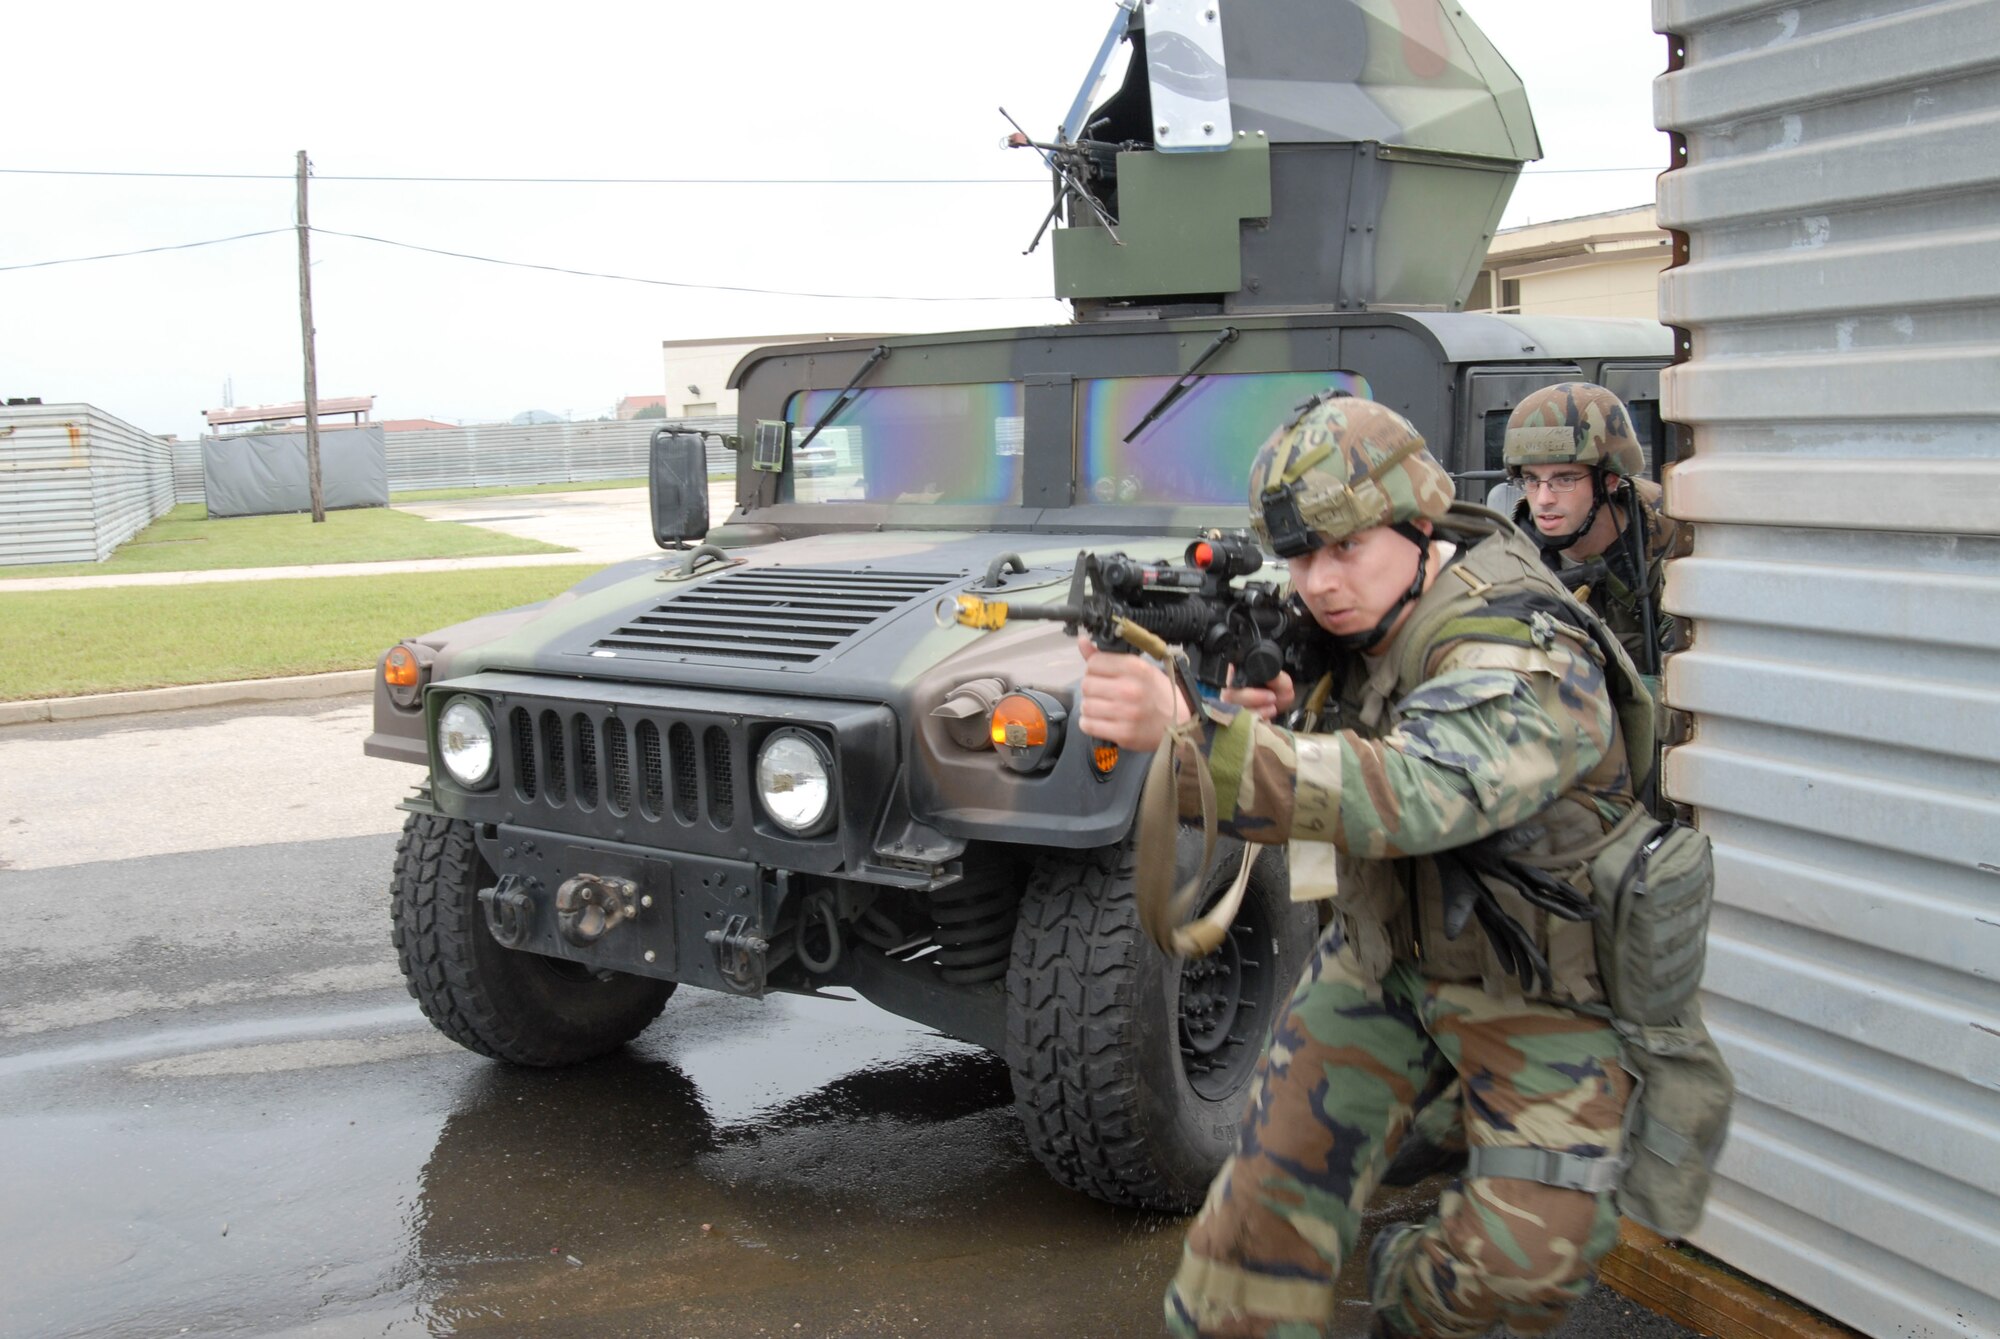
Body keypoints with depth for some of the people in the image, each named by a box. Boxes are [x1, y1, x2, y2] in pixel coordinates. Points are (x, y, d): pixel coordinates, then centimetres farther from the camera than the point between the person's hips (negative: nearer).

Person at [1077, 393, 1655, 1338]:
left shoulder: (1529, 666, -34)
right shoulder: (1352, 613, -9)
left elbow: (1406, 794, -50)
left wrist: (1185, 736, -60)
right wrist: (1254, 721, -27)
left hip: (1540, 991, -5)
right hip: (1385, 951, 5)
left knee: (1530, 1255, -7)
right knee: (1271, 1183, -1)